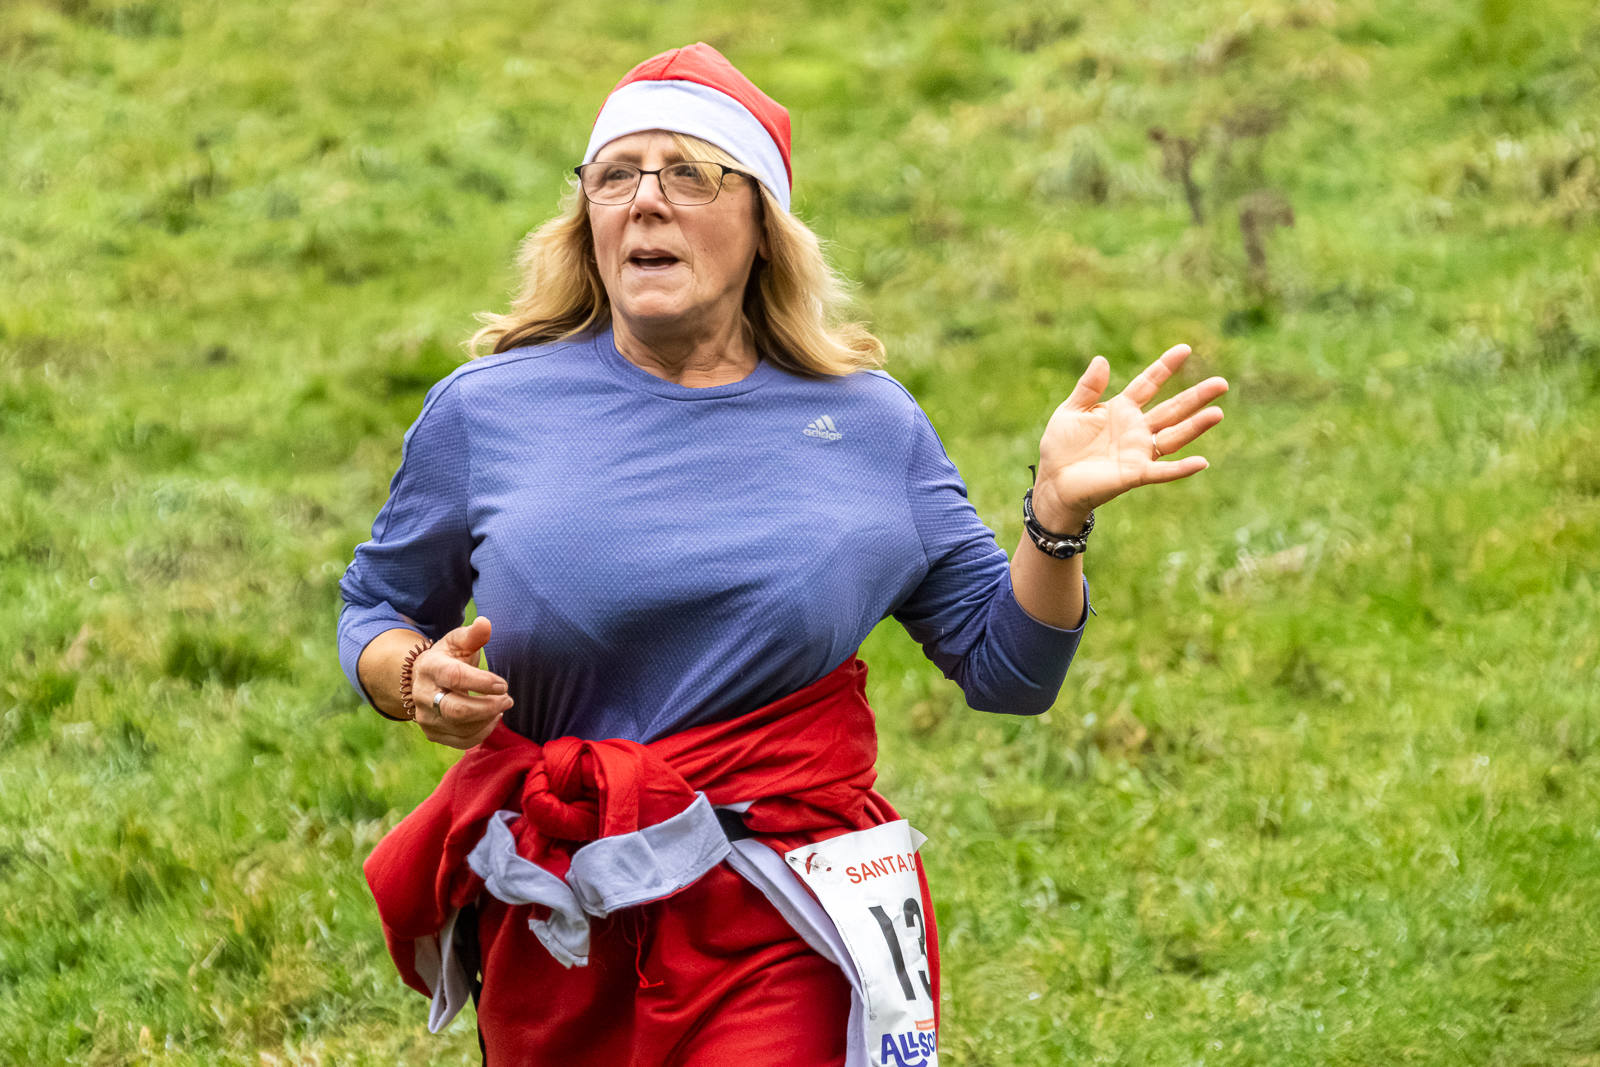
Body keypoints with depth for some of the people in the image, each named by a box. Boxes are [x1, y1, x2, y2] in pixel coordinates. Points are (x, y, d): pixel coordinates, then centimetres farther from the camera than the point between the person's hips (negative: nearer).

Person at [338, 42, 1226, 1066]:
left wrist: (1058, 516, -10)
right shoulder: (484, 412, 0)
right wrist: (419, 679, -9)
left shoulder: (867, 423, 2)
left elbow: (1007, 668, 6)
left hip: (786, 939, -1)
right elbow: (375, 608, 13)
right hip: (554, 933, 2)